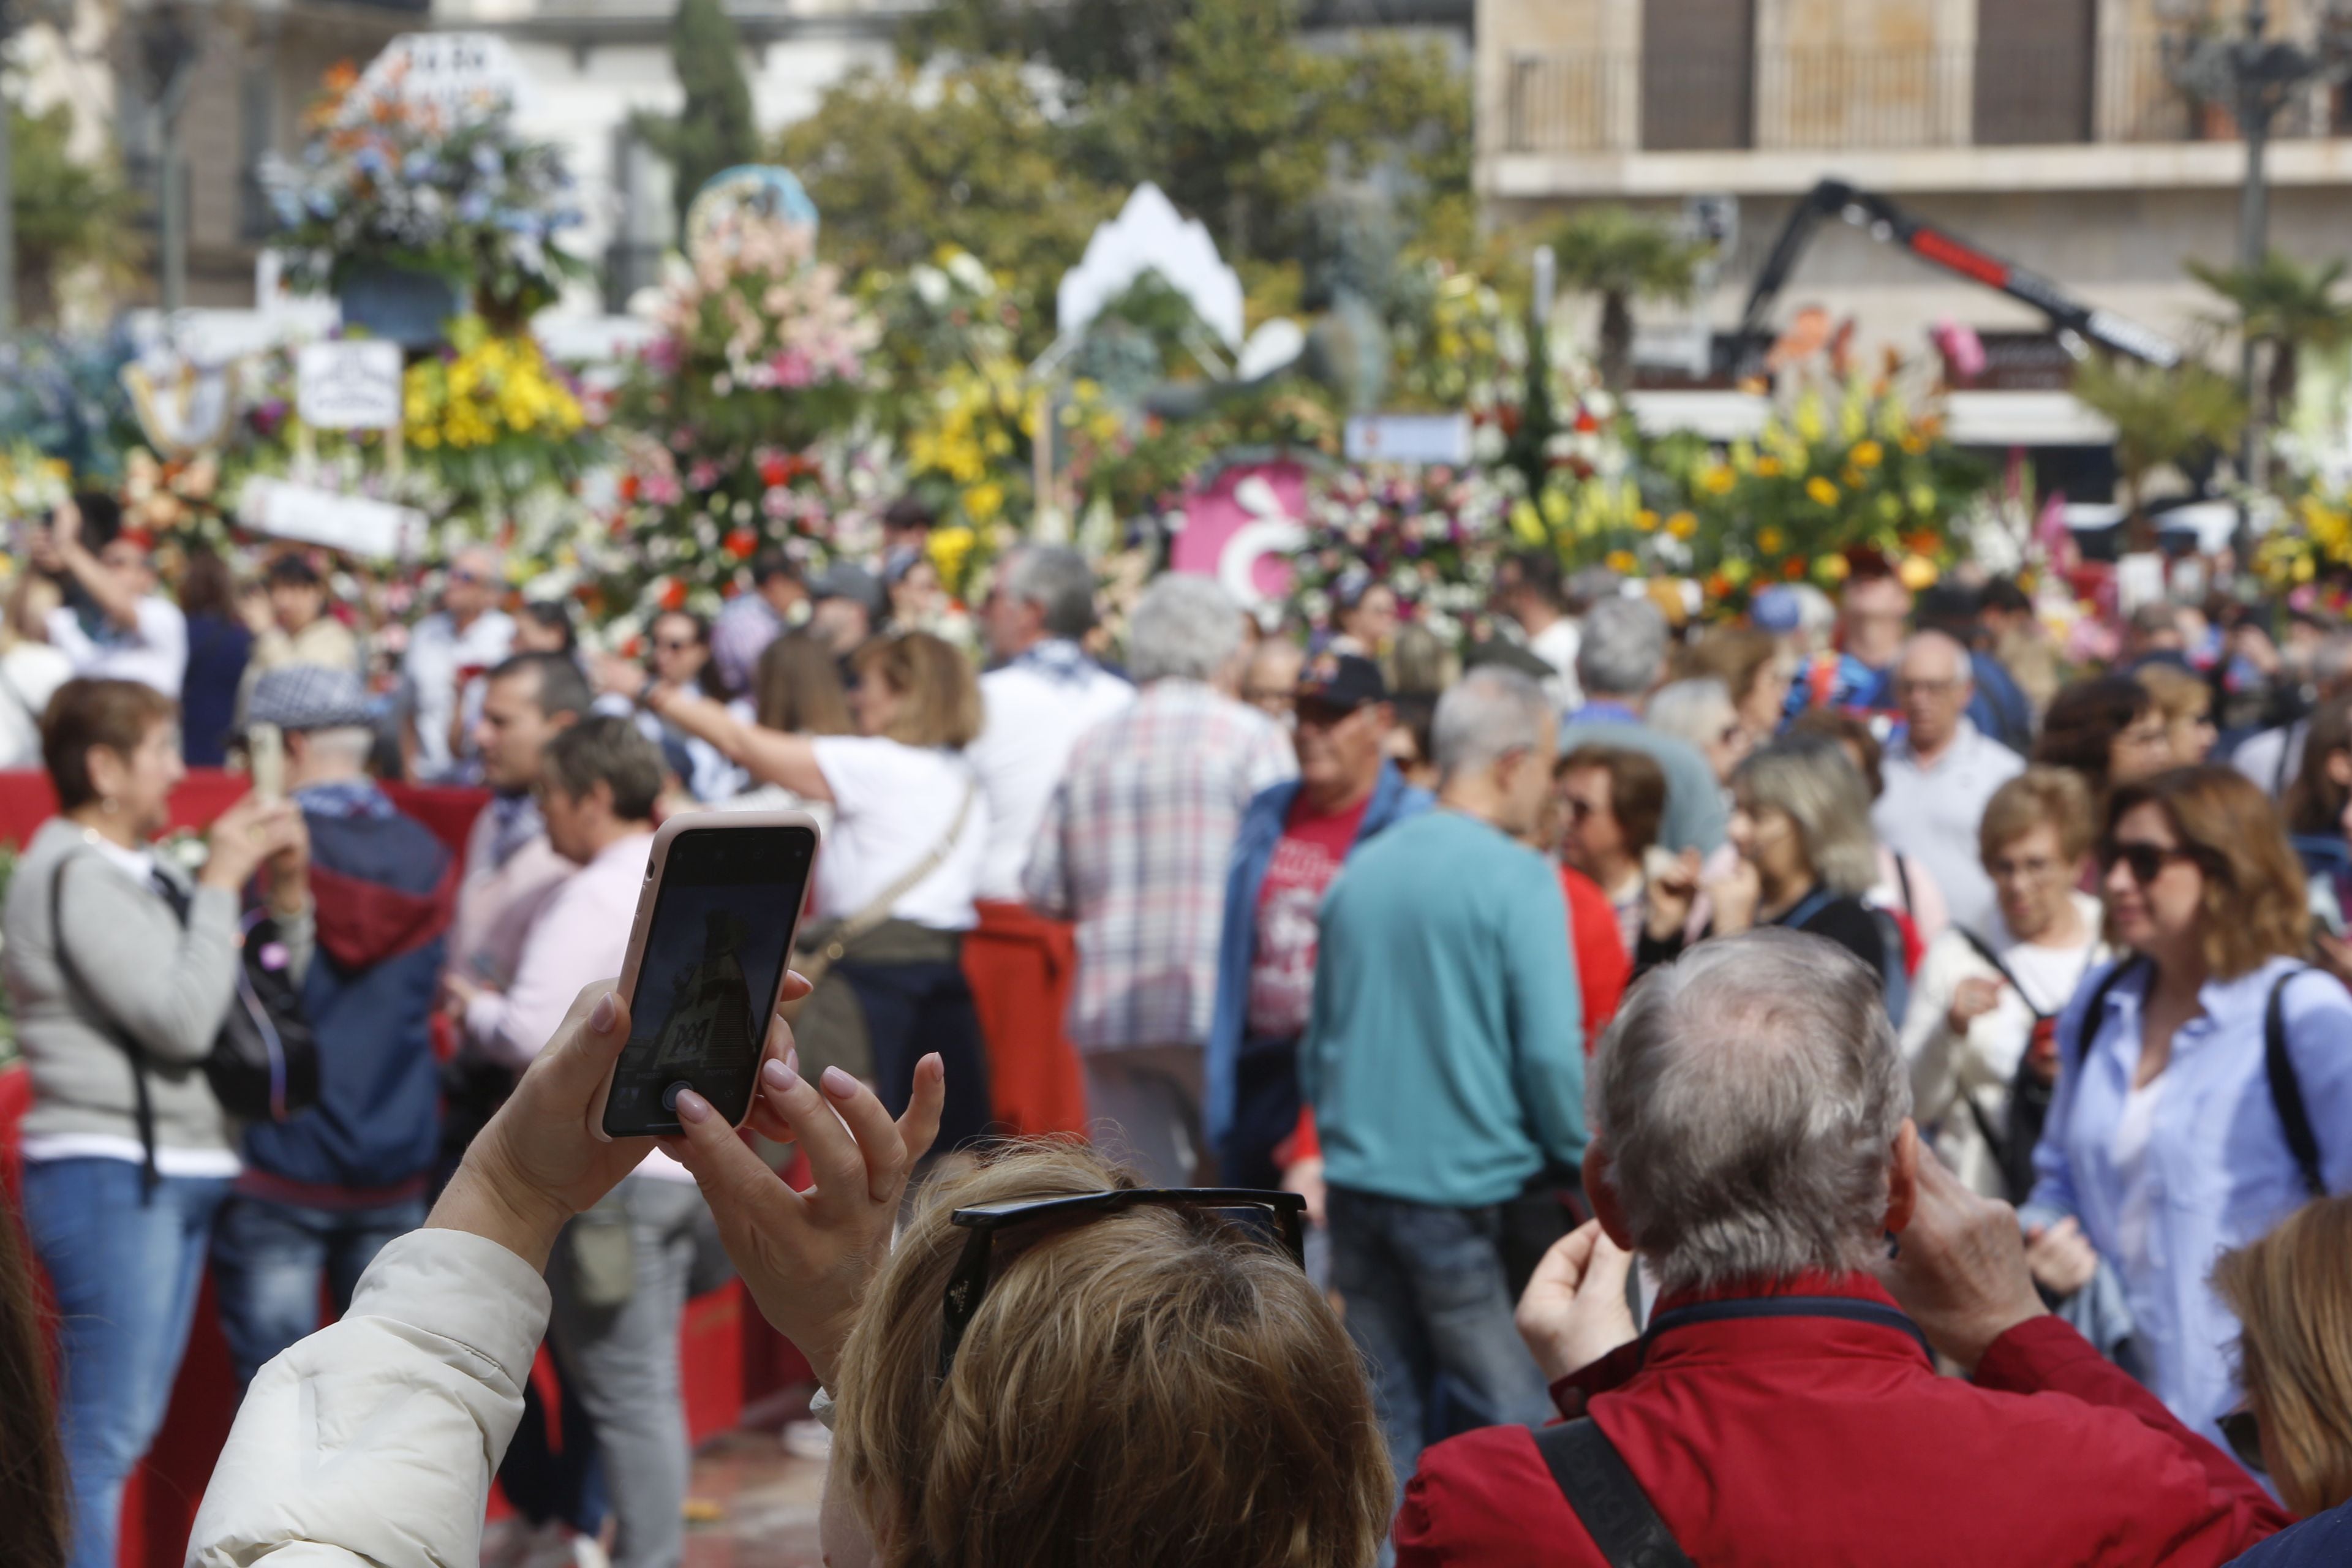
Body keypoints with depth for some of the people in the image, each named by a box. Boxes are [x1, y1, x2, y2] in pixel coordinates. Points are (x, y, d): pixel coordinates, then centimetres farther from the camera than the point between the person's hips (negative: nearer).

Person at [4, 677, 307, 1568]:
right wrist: (221, 884, -14)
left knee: (130, 1426, 13)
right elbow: (183, 1019, -20)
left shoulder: (139, 873, 17)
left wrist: (287, 895, 4)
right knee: (102, 1436, -9)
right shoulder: (76, 878, -12)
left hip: (173, 1177, 10)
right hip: (108, 1179, -10)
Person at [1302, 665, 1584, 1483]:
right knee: (1512, 1418, 0)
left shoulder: (1360, 871, 9)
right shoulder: (1517, 878, -10)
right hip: (1471, 1193, -6)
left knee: (1383, 1416, 11)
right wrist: (1583, 1166, 0)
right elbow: (1550, 1053, -14)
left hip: (1359, 1188, 6)